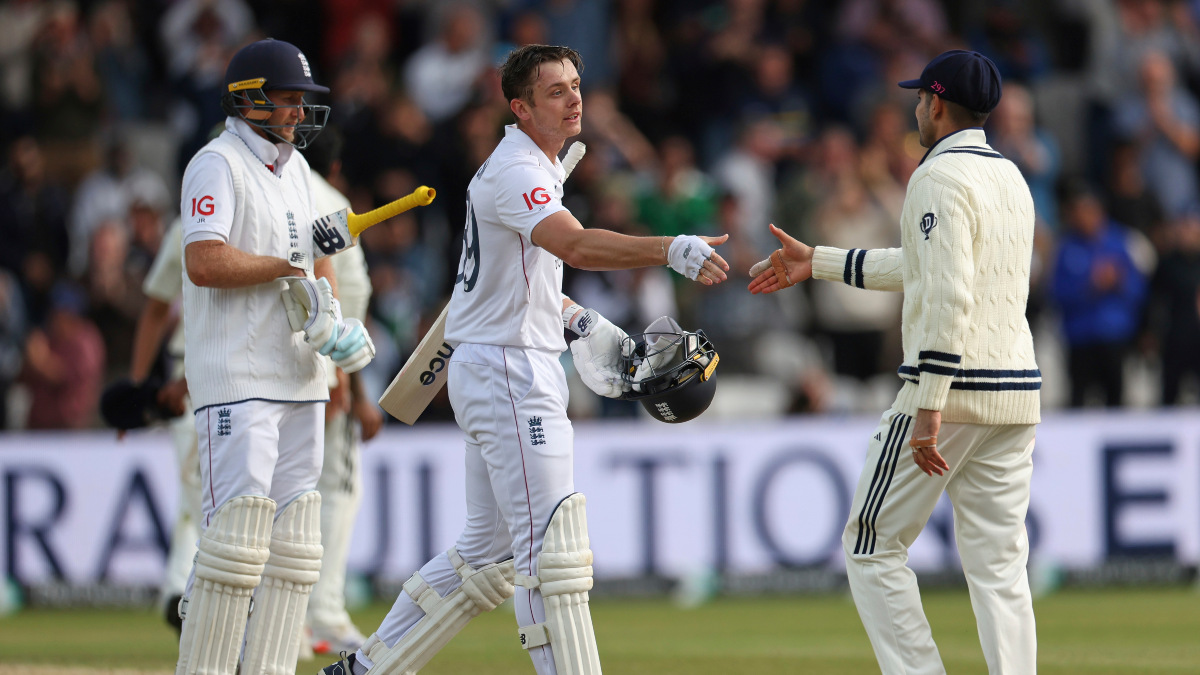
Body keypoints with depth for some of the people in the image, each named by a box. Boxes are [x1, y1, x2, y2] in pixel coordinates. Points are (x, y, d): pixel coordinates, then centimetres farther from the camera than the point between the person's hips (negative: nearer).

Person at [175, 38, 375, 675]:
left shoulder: (294, 168, 17)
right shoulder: (217, 164, -9)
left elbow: (318, 261, 20)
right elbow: (204, 263, -23)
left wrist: (329, 313, 0)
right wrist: (291, 265, -14)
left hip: (298, 377, 9)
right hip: (235, 378, -9)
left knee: (294, 541, 5)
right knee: (238, 529, -14)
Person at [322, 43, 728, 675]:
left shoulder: (534, 168, 16)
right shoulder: (515, 173, -18)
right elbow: (575, 245, -36)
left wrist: (577, 320, 13)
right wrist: (673, 250, -46)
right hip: (506, 369, -11)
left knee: (488, 550, 16)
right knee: (551, 541, -13)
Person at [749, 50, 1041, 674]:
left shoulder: (939, 178, -10)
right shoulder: (1010, 178, 18)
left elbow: (949, 295, -21)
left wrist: (929, 406, -25)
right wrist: (817, 263, 35)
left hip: (950, 389, -8)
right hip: (1016, 396, 8)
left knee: (871, 546, 3)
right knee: (998, 564, 6)